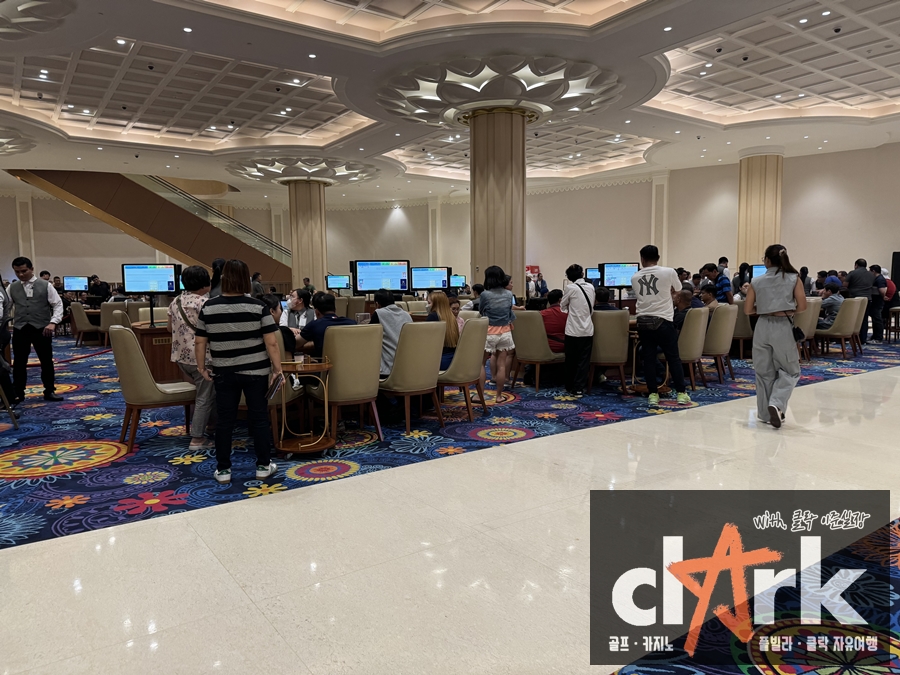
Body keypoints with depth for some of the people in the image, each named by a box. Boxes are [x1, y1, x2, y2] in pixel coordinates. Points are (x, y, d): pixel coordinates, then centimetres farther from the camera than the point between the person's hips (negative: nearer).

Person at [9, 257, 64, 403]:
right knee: (19, 362, 6)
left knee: (46, 361, 4)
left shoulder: (46, 285, 0)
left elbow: (58, 304, -3)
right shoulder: (12, 288, 9)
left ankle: (49, 391, 16)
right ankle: (18, 393, 17)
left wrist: (53, 322, -16)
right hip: (20, 329, 2)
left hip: (41, 328, -2)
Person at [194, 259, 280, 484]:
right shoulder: (258, 307, -9)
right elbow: (271, 342, -10)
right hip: (255, 371, -2)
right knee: (259, 418, 8)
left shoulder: (208, 307, -2)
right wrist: (278, 368, -2)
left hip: (224, 373, 2)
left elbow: (199, 342, 2)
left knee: (224, 420, 9)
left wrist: (201, 367, 15)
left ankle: (223, 469, 16)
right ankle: (263, 466, 16)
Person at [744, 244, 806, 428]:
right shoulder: (794, 279, -1)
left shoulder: (756, 281, 1)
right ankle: (776, 404, -9)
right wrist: (788, 310, 14)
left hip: (763, 327, 2)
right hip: (783, 327, -2)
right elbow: (802, 306, -5)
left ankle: (765, 413, 18)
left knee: (764, 371, 12)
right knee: (790, 370, 12)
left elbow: (748, 310, 2)